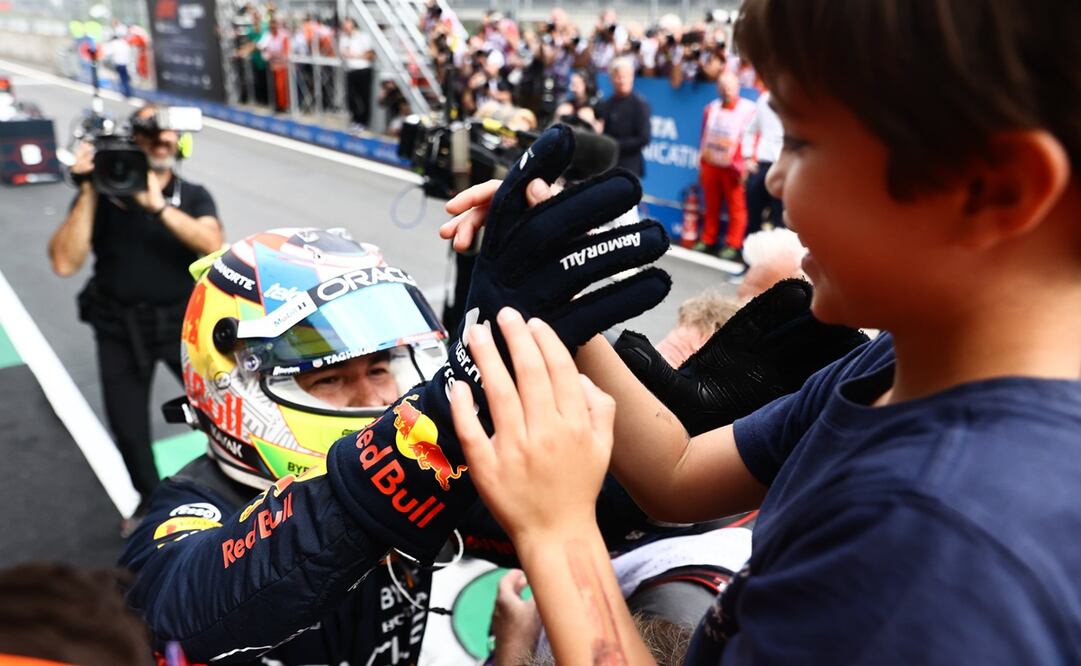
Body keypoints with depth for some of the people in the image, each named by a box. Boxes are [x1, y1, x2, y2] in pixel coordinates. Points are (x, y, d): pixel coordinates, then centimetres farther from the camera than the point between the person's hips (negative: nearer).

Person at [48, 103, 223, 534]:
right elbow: (64, 263, -16)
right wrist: (88, 192, -21)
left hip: (184, 321, 0)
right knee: (128, 428, 11)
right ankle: (151, 500, 38)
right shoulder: (101, 197, -5)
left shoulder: (193, 196, -4)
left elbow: (214, 245, -25)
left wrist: (159, 206, -34)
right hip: (121, 329, 1)